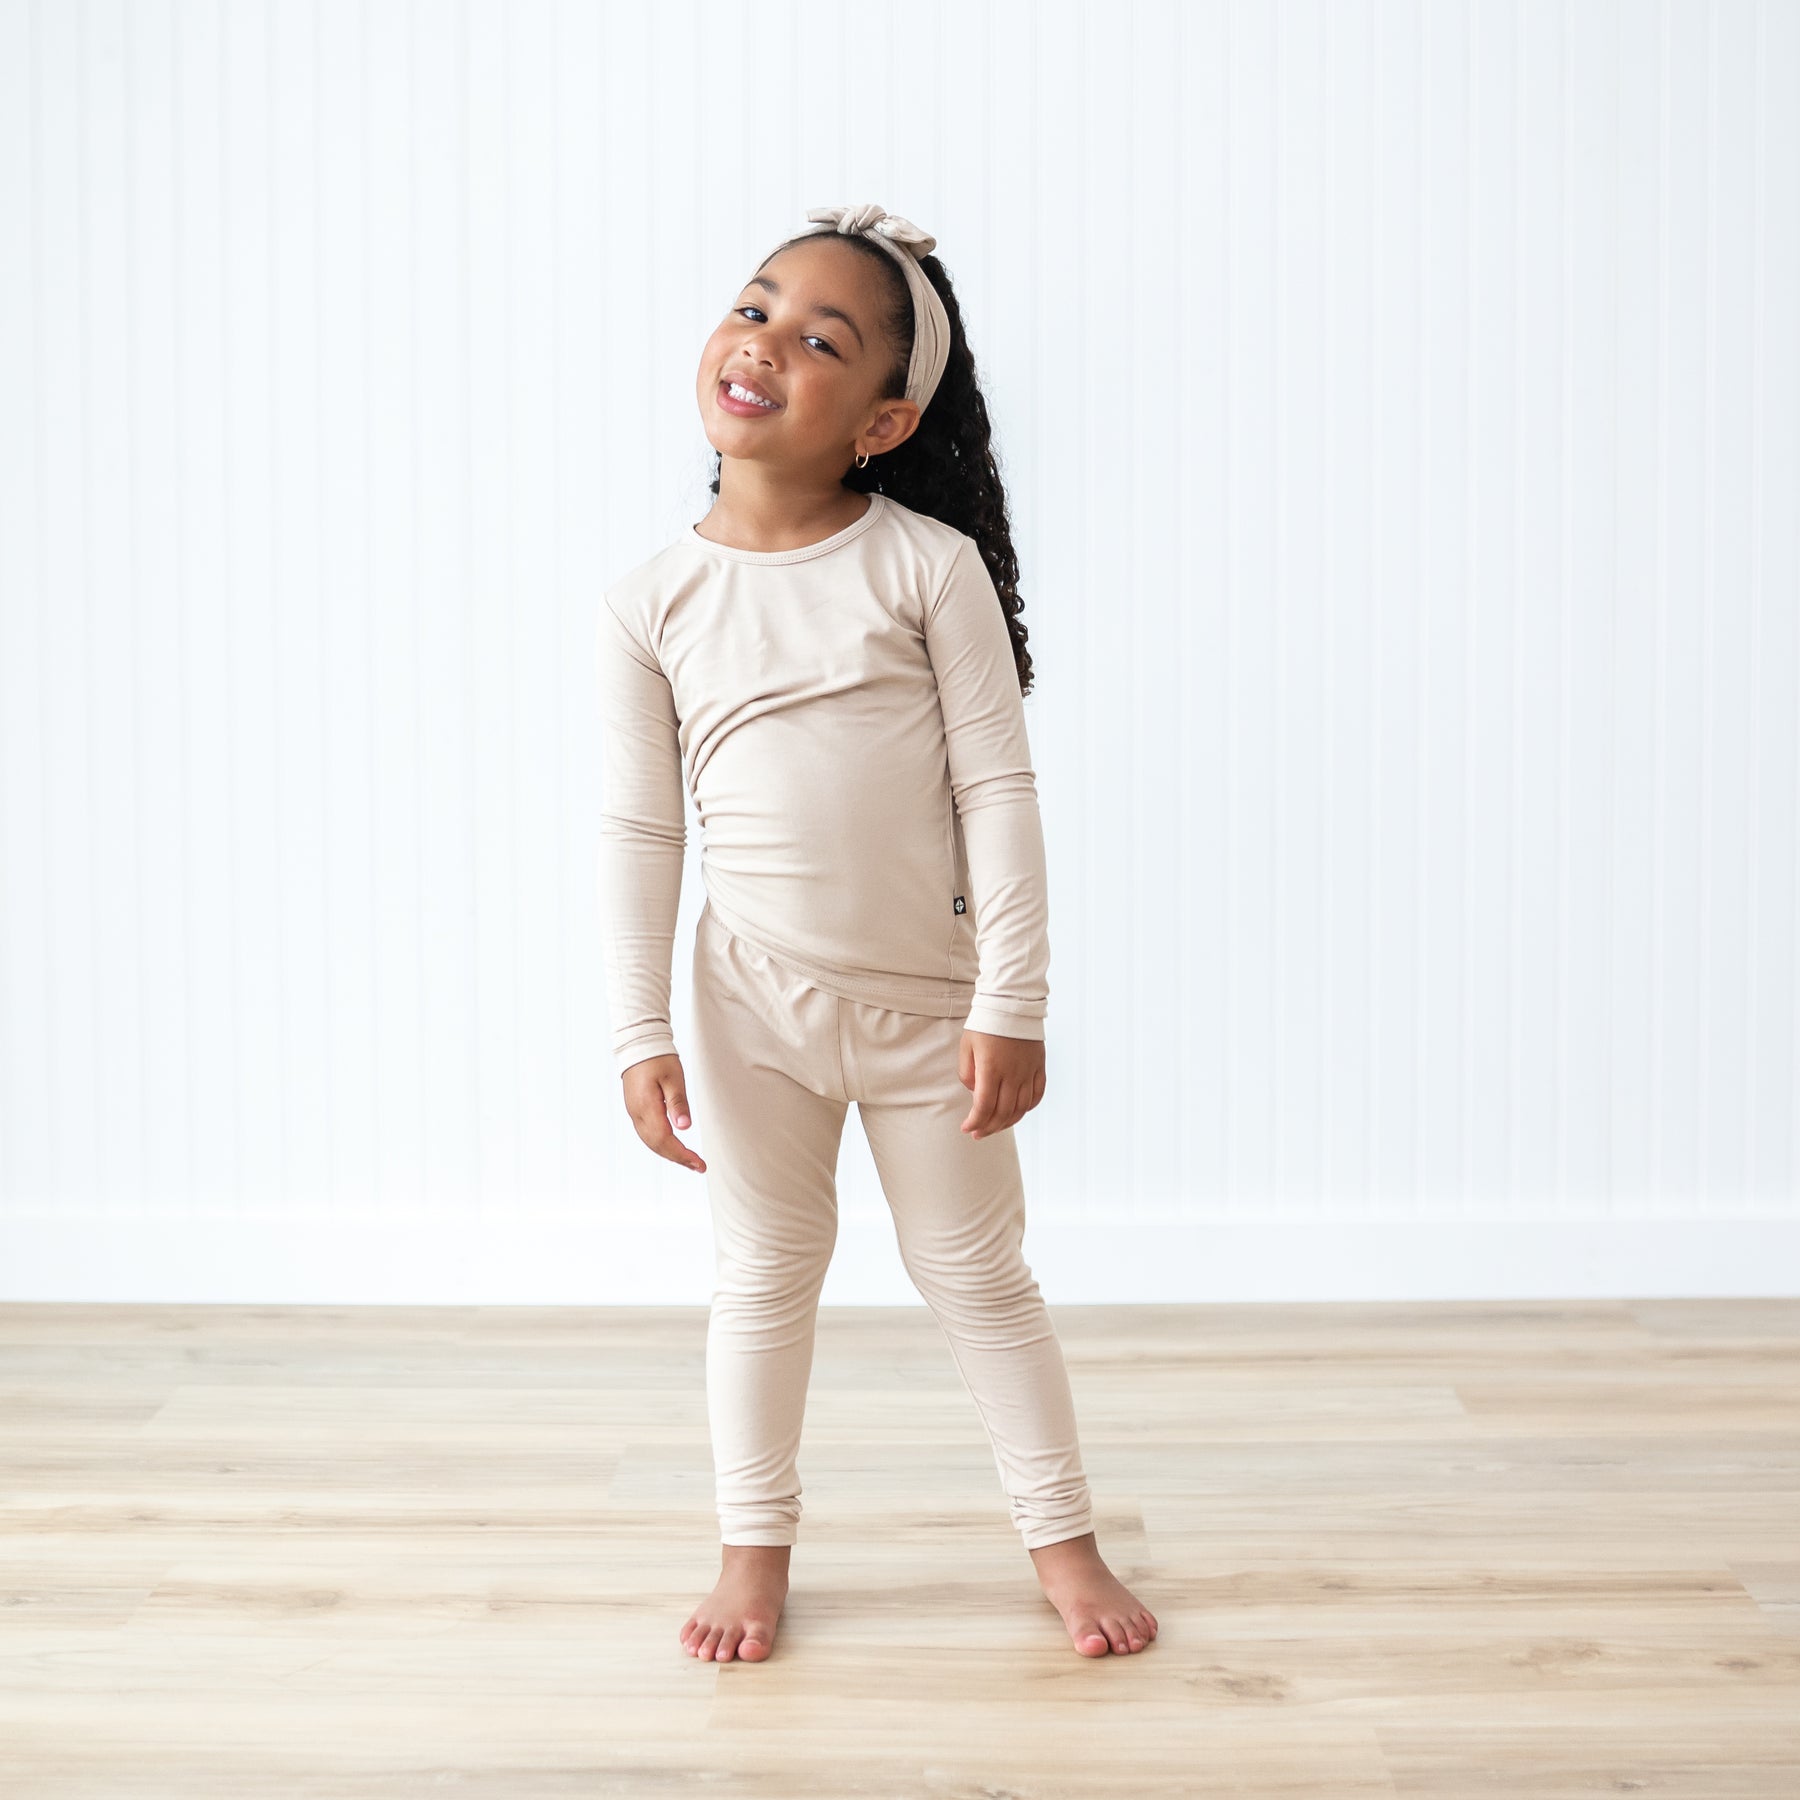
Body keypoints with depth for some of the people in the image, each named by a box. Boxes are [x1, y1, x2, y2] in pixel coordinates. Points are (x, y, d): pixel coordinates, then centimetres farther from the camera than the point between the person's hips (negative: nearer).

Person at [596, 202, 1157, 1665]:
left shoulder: (928, 565, -11)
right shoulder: (651, 605, -5)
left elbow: (998, 787, -11)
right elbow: (638, 831, -2)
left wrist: (1012, 1003, -13)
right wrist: (642, 1036, -5)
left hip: (932, 998, -1)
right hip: (757, 997, 2)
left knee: (977, 1275, 12)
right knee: (766, 1270, 16)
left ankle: (1064, 1537, 29)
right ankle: (756, 1544, 33)